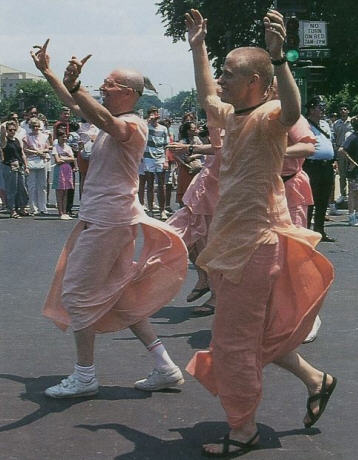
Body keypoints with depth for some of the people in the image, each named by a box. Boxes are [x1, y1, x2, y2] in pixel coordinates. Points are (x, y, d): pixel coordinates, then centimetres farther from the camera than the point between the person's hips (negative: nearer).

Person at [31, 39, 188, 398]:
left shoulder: (133, 124, -14)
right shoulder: (114, 121, 16)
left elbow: (104, 120, -38)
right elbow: (75, 106, 30)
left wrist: (73, 86, -49)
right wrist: (46, 71, 34)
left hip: (108, 222, -10)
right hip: (98, 218, 10)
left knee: (77, 292, -3)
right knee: (117, 296, 12)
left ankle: (85, 376, 7)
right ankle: (164, 367, 14)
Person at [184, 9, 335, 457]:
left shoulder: (268, 116, -15)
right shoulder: (231, 115, 10)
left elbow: (292, 110, -40)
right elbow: (205, 96, 32)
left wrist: (278, 57, -51)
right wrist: (197, 46, 32)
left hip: (256, 243, -9)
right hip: (230, 241, 9)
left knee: (234, 339, -1)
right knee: (254, 331, 19)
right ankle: (315, 380, 35)